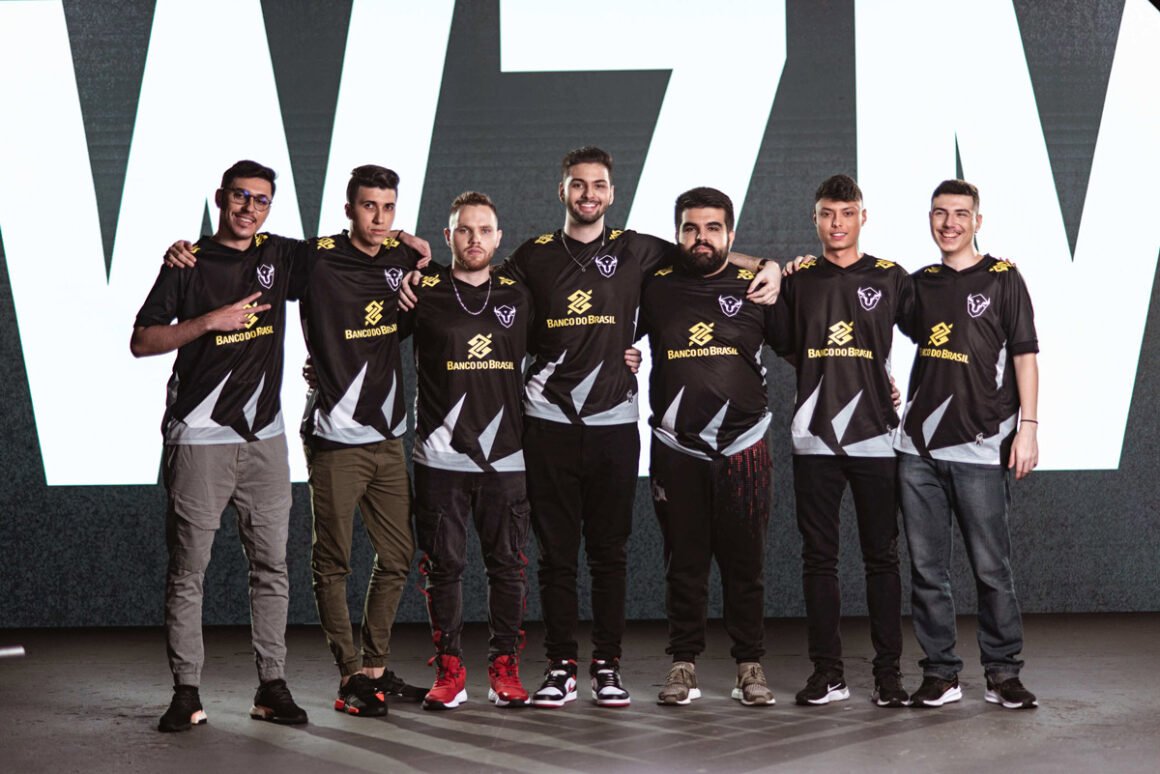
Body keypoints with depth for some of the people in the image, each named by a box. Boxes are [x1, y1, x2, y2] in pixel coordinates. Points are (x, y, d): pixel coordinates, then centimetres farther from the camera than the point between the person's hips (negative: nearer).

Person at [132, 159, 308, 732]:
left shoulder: (282, 256, 10)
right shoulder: (190, 264, 1)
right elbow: (141, 342, -2)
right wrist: (211, 320, -12)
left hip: (264, 437, 4)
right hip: (199, 438, -3)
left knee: (272, 565, 3)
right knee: (187, 570, -2)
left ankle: (271, 686, 9)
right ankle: (186, 692, 3)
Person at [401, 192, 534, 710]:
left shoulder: (518, 296, 11)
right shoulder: (423, 294, 3)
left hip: (505, 454, 2)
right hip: (440, 456, -2)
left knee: (507, 565, 4)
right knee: (443, 566, 2)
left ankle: (505, 669, 14)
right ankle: (449, 671, 12)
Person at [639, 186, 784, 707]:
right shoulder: (656, 288, 7)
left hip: (743, 448, 0)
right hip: (675, 449, 1)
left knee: (745, 563, 4)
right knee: (683, 562, 6)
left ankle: (749, 664, 14)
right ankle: (684, 664, 15)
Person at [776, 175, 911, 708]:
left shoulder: (891, 278, 6)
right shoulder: (796, 281, 9)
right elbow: (785, 348, 18)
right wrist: (822, 378, 6)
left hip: (875, 434, -1)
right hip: (814, 436, 1)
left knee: (882, 557, 2)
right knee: (819, 558, 3)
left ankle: (889, 673, 8)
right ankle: (827, 672, 9)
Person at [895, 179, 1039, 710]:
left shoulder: (1003, 279, 3)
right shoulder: (919, 284, 13)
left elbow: (1024, 357, 0)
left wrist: (1027, 427, -7)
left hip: (980, 446, -4)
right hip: (918, 446, 4)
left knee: (991, 567, -1)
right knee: (926, 568, 5)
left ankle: (1003, 673, 9)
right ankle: (940, 673, 12)